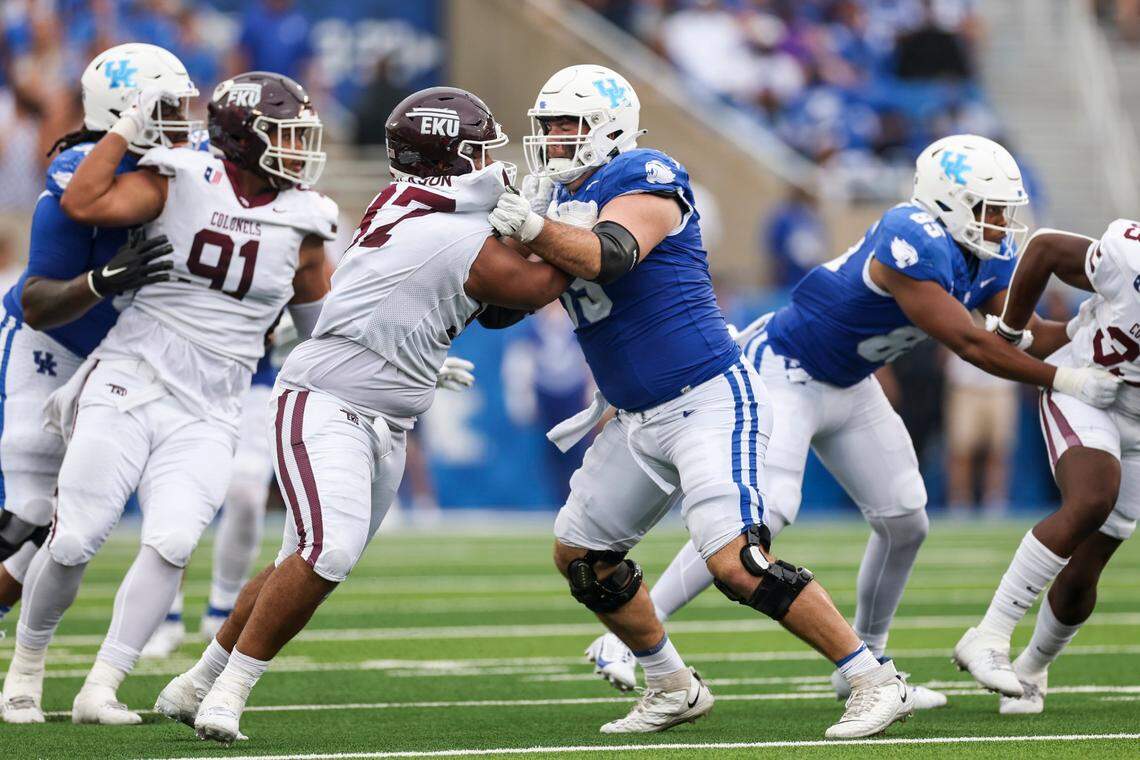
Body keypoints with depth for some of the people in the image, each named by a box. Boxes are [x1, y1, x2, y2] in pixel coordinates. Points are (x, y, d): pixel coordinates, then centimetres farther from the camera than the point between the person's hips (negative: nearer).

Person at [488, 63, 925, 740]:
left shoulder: (643, 180, -13)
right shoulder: (561, 197, 13)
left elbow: (604, 256, -31)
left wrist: (534, 228, -47)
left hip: (711, 400, -10)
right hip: (639, 420, 10)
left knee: (737, 562, -21)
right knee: (581, 555, 13)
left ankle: (875, 683, -15)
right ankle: (674, 690, 27)